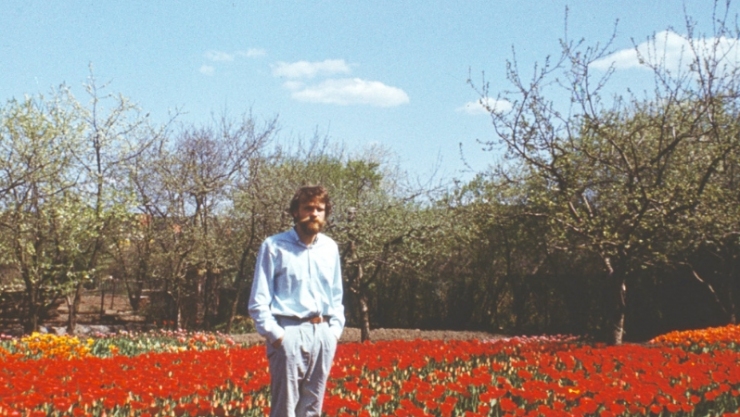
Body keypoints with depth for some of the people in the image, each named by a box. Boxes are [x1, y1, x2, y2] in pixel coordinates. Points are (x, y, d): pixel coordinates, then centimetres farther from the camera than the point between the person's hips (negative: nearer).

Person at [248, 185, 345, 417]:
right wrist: (275, 335, -12)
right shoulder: (274, 246, -3)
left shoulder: (330, 248, 12)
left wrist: (335, 330, 8)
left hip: (322, 333, 5)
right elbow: (258, 301, -4)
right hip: (290, 333, -5)